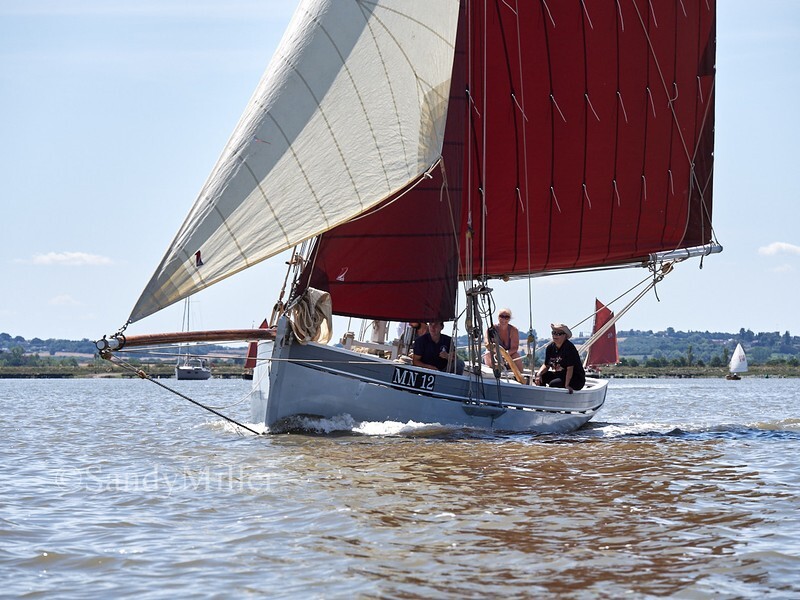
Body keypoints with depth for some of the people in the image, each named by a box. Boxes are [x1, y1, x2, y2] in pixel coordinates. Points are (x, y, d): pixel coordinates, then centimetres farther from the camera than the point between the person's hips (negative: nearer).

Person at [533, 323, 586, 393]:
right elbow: (546, 365, 6)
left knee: (553, 384, -30)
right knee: (540, 377, -7)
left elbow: (570, 369, -26)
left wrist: (567, 385, -32)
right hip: (560, 375, 8)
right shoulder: (550, 347, 1)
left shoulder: (569, 348, -21)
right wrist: (539, 374, -13)